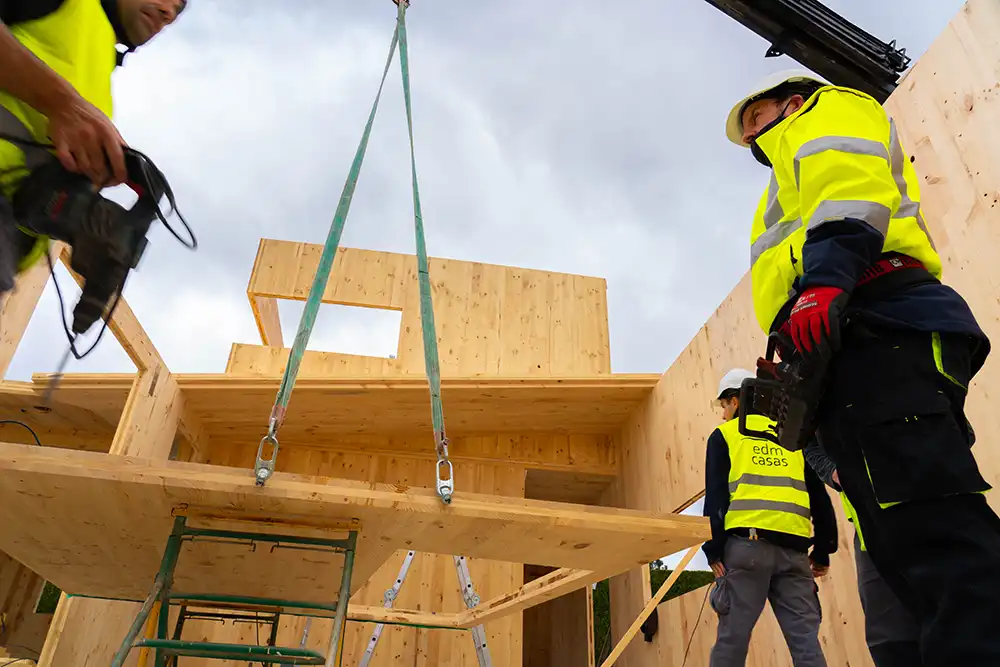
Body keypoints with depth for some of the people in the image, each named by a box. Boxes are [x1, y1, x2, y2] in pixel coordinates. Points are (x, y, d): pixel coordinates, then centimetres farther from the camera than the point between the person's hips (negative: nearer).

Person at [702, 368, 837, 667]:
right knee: (805, 639, 5)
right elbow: (819, 496, 18)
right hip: (792, 546, 4)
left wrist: (713, 549, -2)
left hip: (747, 542, -3)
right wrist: (822, 550, 19)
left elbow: (716, 495, 1)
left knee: (732, 637, -1)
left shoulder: (725, 434, 12)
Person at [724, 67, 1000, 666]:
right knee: (907, 544, 1)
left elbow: (849, 178, -6)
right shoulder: (796, 177, 42)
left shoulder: (825, 111, 20)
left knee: (929, 527, -22)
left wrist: (825, 277, -22)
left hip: (874, 325, -9)